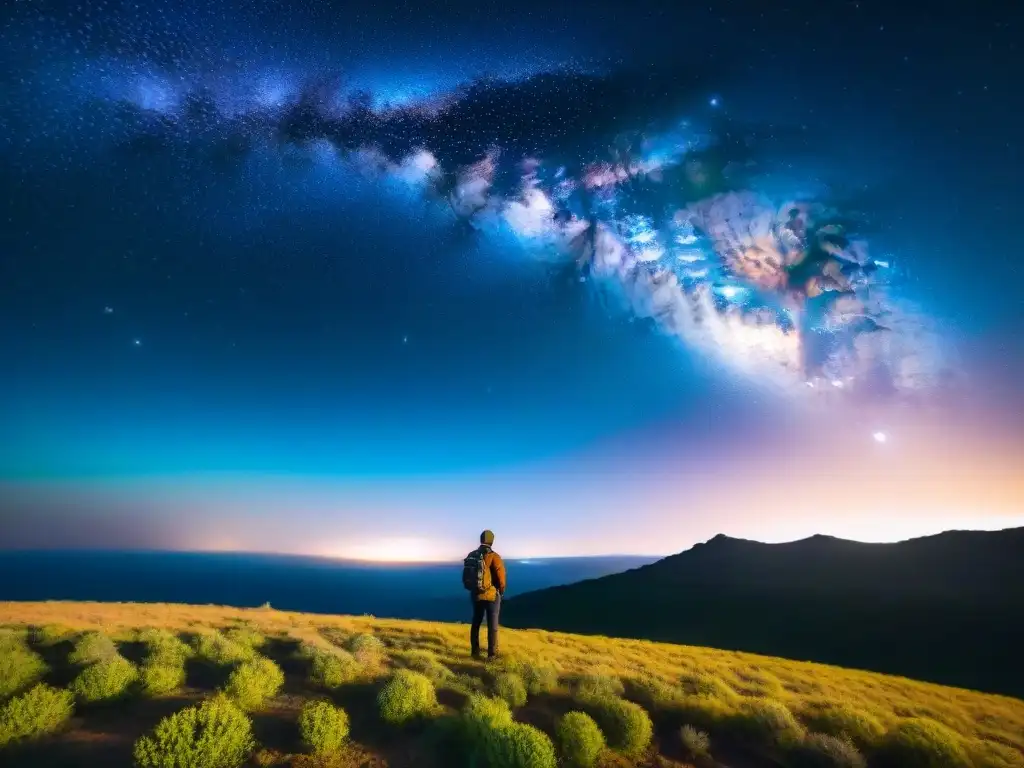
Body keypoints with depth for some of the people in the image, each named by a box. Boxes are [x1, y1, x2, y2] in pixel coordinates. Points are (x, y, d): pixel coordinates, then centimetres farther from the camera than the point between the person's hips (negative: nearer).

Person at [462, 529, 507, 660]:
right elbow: (501, 578, -17)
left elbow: (465, 577, 8)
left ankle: (475, 652, 24)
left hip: (476, 595, 5)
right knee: (492, 625, 4)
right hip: (491, 595, -5)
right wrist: (501, 592, 1)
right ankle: (492, 654, 7)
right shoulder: (494, 557, -17)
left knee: (476, 623, 17)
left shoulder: (471, 556, 3)